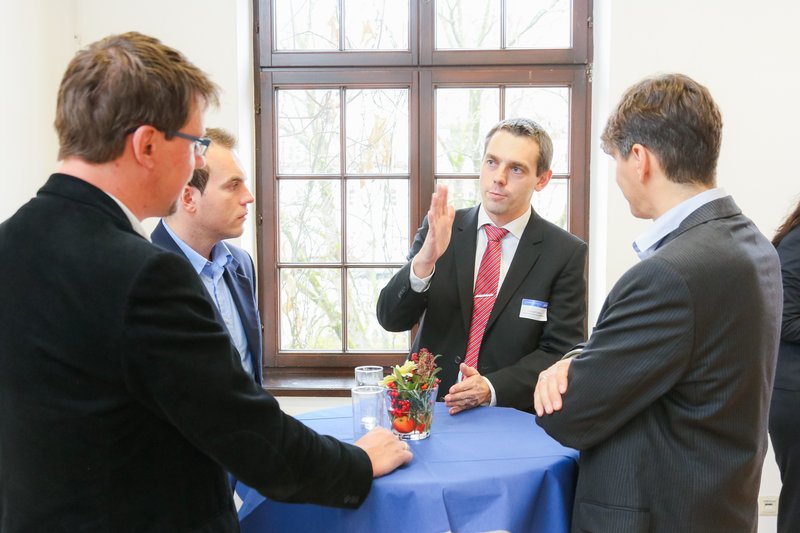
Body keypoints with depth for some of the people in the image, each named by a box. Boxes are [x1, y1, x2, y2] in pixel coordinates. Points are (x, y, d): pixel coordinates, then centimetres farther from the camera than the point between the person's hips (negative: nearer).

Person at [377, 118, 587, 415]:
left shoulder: (566, 253, -2)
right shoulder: (440, 230, 2)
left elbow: (561, 351, -1)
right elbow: (391, 319, -3)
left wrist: (493, 389, -16)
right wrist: (424, 261, -22)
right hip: (427, 407, 1)